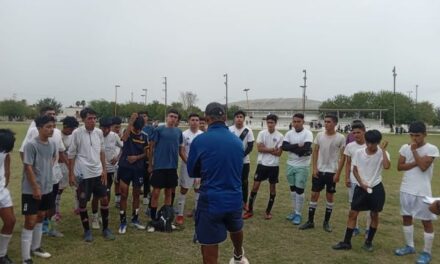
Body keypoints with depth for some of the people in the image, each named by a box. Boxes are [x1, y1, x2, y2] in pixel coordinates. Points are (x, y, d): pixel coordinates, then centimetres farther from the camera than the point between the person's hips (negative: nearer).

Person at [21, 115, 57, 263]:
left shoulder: (52, 144, 2)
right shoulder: (31, 145, -18)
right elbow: (28, 168, -18)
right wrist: (36, 188, -18)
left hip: (47, 189, 7)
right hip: (31, 191, -7)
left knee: (40, 218, 18)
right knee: (30, 222, -4)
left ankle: (35, 248, 35)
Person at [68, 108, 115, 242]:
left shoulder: (99, 132, 1)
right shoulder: (77, 133, -11)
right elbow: (71, 155, -6)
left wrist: (104, 169, 7)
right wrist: (71, 174, -7)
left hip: (98, 172, 4)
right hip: (83, 174, -4)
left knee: (104, 199, 7)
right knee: (83, 203, 6)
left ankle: (105, 228, 22)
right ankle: (87, 230, 23)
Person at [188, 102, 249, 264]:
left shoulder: (200, 140, -12)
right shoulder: (237, 141, 0)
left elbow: (192, 172, 1)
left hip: (211, 201, -5)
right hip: (235, 199, 5)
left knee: (209, 247, 9)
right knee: (236, 229, 32)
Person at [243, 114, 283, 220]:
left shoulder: (280, 136, -4)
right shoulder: (261, 133, -2)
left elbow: (279, 153, -10)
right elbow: (259, 148, -10)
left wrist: (266, 149, -12)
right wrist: (272, 149, -12)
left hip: (274, 165, 0)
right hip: (262, 164, 0)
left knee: (272, 187, 7)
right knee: (255, 186, 2)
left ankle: (268, 212, 21)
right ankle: (250, 210, 13)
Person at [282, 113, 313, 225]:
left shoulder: (308, 133, -10)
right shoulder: (289, 133, 4)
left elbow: (306, 149, -23)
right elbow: (284, 146, -9)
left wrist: (291, 148, -15)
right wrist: (298, 146, -18)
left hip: (302, 166, -5)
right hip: (290, 165, 5)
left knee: (299, 190, 0)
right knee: (293, 189, 14)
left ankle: (298, 214, 11)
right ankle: (294, 211, 26)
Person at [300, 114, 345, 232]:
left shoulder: (341, 138, -7)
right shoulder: (319, 135, 1)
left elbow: (342, 157, -5)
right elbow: (315, 152, 6)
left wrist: (338, 173, -9)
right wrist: (315, 168, -3)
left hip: (332, 172, -2)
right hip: (319, 170, 2)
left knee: (330, 196, 8)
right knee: (314, 194, 5)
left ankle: (326, 222, 22)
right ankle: (310, 221, 15)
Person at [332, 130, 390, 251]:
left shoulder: (382, 153, -9)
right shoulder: (359, 152, -4)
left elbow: (386, 166, -29)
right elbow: (355, 170, 3)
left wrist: (383, 150, -21)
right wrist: (362, 183, -8)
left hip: (376, 188, -1)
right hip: (360, 187, 2)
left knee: (374, 215, 9)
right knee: (353, 213, 2)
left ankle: (369, 242, 26)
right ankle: (346, 242, 11)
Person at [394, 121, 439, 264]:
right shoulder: (405, 147, 3)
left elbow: (423, 166, -22)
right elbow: (399, 167, -1)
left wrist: (414, 150, -16)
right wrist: (415, 163, -14)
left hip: (423, 192, -5)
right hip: (406, 189, 5)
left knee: (426, 221, 5)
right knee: (406, 217, 14)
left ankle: (427, 252, 17)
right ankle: (409, 246, 31)